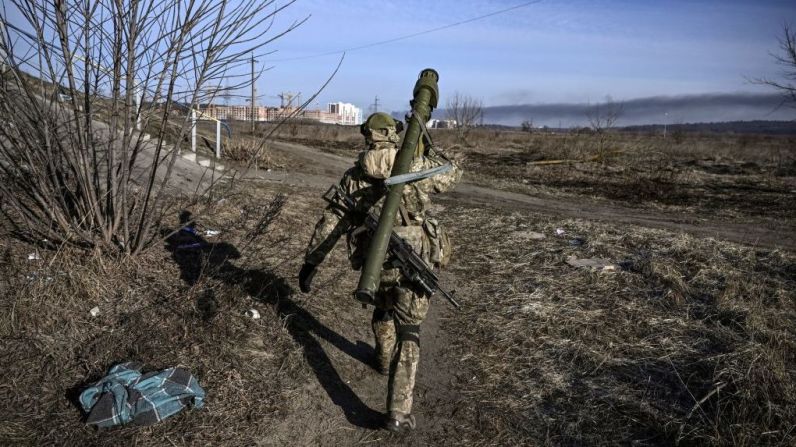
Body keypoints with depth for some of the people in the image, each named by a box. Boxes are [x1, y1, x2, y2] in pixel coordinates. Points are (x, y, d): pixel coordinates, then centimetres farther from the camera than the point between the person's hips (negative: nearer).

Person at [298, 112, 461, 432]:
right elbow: (452, 175, 15)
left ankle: (384, 359, 56)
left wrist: (310, 262, 7)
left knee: (383, 308, 32)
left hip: (376, 263, 2)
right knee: (407, 332, 5)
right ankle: (398, 411, 0)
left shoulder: (354, 176, 1)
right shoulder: (418, 166, -4)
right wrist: (428, 150, 27)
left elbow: (329, 223, 1)